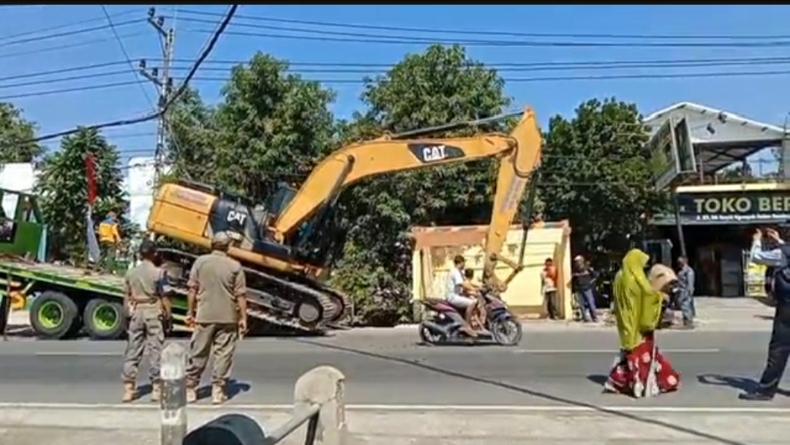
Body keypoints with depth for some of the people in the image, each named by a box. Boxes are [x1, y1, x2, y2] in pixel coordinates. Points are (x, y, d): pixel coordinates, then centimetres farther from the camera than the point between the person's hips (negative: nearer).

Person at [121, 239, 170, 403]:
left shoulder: (130, 273, 4)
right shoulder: (158, 272, -8)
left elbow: (126, 298, 8)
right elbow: (164, 297, -8)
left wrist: (128, 315, 16)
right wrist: (168, 316, -1)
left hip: (136, 313, 4)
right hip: (153, 312, -4)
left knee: (132, 351, 9)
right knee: (155, 351, 1)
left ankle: (129, 388, 12)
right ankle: (156, 388, 4)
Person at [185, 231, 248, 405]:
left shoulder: (200, 261, -1)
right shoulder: (235, 266, -4)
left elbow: (192, 289, -1)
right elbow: (240, 295, -5)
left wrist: (190, 312, 8)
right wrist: (243, 317, 2)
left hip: (204, 316, 1)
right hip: (227, 317, -1)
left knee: (198, 353, 12)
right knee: (223, 354, 6)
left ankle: (190, 389, 20)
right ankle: (218, 390, 9)